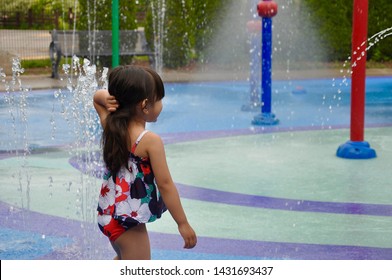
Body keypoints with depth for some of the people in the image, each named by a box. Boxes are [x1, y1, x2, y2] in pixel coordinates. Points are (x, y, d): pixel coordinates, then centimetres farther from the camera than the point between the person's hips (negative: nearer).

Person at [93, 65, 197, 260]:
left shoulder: (110, 127, 0)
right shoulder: (150, 141, -22)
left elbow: (98, 96, 18)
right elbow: (165, 184, -20)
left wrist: (107, 98, -7)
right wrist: (183, 223, -14)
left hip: (109, 213, 8)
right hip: (129, 220, -8)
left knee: (124, 260, 32)